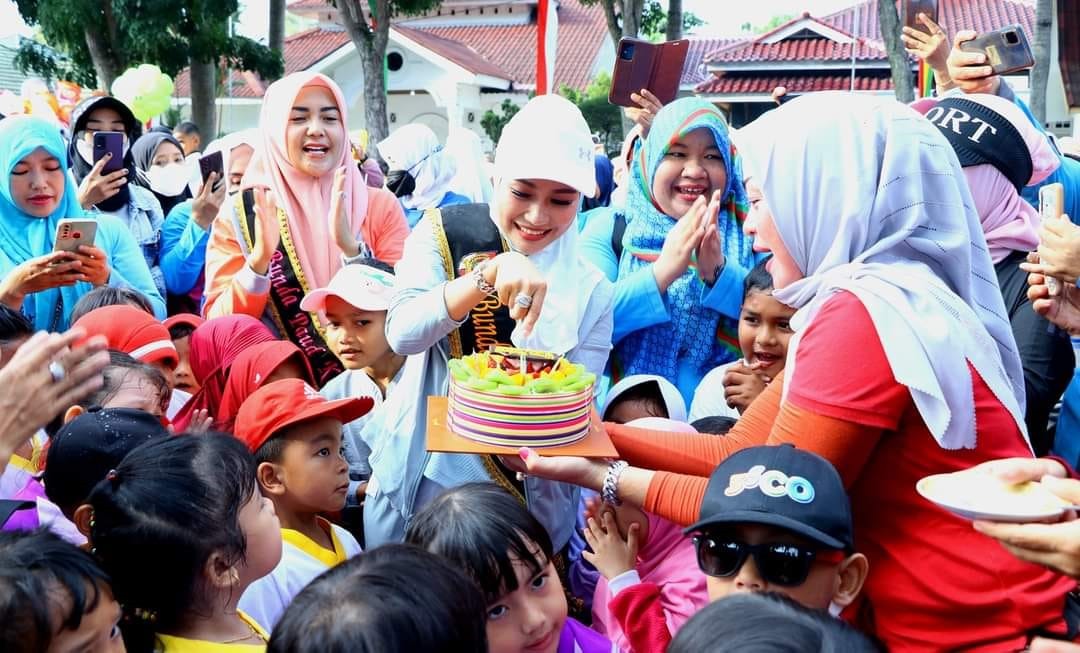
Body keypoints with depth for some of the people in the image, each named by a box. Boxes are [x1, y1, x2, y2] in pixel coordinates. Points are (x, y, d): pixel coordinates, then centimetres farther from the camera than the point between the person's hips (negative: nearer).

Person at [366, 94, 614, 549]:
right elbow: (401, 334, -20)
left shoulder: (589, 291, -1)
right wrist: (492, 271, -33)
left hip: (529, 498, 1)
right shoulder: (443, 233, -5)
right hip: (422, 481, 0)